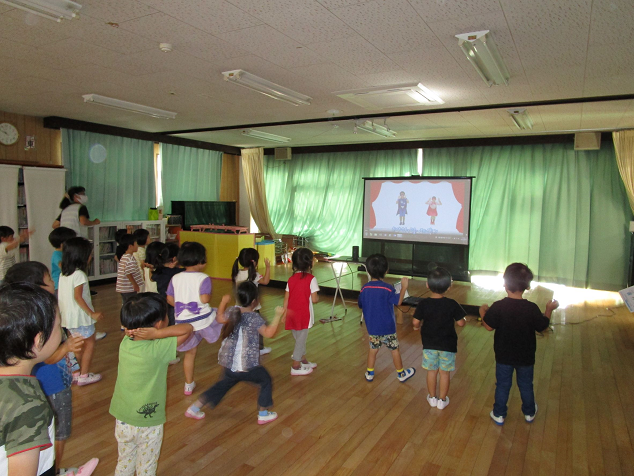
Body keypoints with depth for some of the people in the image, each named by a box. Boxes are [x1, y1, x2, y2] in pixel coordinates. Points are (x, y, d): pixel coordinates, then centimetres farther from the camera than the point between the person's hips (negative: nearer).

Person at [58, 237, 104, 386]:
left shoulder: (63, 274, 8)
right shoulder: (79, 274, -18)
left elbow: (61, 295, 12)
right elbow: (78, 297, -23)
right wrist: (92, 313, -20)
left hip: (69, 316, 8)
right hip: (81, 316, -8)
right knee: (90, 343, 3)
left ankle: (80, 372, 26)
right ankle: (84, 376, 6)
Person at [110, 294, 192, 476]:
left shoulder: (125, 343, -14)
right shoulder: (159, 350, -27)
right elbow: (187, 328, -22)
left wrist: (131, 330, -20)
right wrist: (157, 334, -29)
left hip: (122, 422, 4)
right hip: (148, 425, -4)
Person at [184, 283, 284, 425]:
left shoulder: (232, 311, 0)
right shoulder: (254, 318, -18)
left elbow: (220, 317, 19)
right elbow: (268, 333, -23)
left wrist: (224, 302, 31)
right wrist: (278, 316, -20)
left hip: (228, 362, 6)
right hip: (247, 364, -6)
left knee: (223, 385, 27)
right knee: (266, 380, 16)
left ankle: (195, 408, 31)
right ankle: (263, 414, 21)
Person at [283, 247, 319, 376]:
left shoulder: (291, 279, 5)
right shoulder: (311, 279, -13)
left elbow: (286, 299, 5)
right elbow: (314, 299, -16)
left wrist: (284, 314, 12)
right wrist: (318, 297, 6)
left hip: (292, 314, 6)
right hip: (303, 315, -6)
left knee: (299, 339, 20)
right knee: (301, 340, 6)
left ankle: (304, 361, 36)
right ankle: (296, 367, 14)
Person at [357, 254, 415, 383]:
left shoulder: (364, 288, -8)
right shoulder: (388, 288, -20)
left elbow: (361, 306, 2)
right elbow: (398, 301, -12)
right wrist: (404, 287, -4)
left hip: (371, 327, 3)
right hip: (387, 328, -3)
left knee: (373, 349, 19)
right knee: (395, 349, 14)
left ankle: (370, 373, 28)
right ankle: (401, 373, 30)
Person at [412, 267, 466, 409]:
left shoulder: (423, 304, -12)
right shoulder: (452, 304, -15)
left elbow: (415, 322, -12)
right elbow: (461, 323, -12)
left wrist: (418, 327, 10)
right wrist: (464, 320, 11)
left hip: (429, 344, 1)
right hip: (448, 345, -1)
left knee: (431, 371, 15)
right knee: (444, 372, 13)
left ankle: (432, 398, 29)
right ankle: (442, 400, 25)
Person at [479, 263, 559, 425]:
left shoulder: (498, 307, -21)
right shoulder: (532, 308, -19)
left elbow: (489, 326, -14)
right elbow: (542, 326, -4)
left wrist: (483, 312, 4)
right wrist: (549, 310, 11)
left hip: (503, 356, -1)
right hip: (526, 357, 1)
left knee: (502, 385, 15)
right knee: (526, 385, 22)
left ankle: (499, 414, 26)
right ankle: (529, 413, 41)